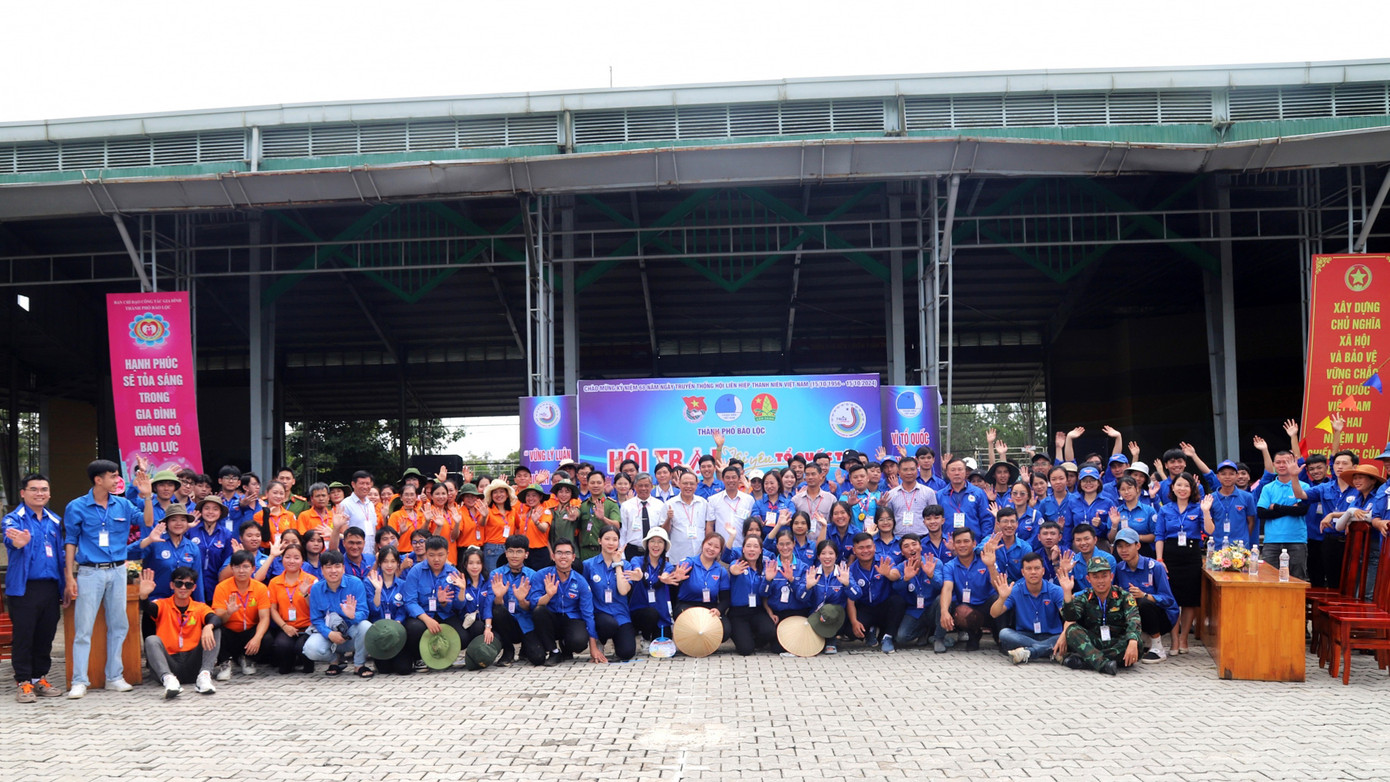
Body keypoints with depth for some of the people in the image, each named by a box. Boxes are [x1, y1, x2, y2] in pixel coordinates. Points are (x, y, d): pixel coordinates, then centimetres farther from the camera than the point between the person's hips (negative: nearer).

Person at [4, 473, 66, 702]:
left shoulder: (55, 521, 14)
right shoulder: (14, 519, -3)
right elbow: (11, 540, -25)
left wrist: (64, 588, 12)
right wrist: (18, 541, -50)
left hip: (50, 587, 5)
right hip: (24, 587, -5)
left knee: (46, 636, 9)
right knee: (23, 636, -1)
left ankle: (40, 678, 19)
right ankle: (23, 682, 7)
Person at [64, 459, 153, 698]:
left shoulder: (122, 505, 7)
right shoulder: (76, 507, -2)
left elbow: (148, 522, 7)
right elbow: (70, 543, 0)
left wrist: (147, 497, -5)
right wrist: (70, 577, -6)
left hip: (117, 571, 4)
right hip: (90, 572, -4)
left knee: (118, 625, 8)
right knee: (83, 628, -3)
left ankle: (114, 677, 17)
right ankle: (79, 681, 3)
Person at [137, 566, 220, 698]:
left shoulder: (200, 608, 9)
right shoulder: (163, 605, 8)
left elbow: (215, 618, -13)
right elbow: (147, 609, -15)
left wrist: (208, 626, -37)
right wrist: (144, 596, -38)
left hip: (193, 665, 1)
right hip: (169, 664, -1)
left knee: (215, 632, -16)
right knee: (151, 640, -25)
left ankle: (204, 675, -32)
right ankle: (168, 678, -45)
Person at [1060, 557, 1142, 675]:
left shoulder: (1123, 596, 1)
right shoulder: (1084, 598, 5)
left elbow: (1134, 621, -17)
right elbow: (1070, 618, -15)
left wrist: (1133, 642, -37)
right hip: (1092, 643, 1)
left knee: (1137, 644, -32)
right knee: (1072, 630, -24)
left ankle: (1080, 659, -36)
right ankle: (1103, 664, -45)